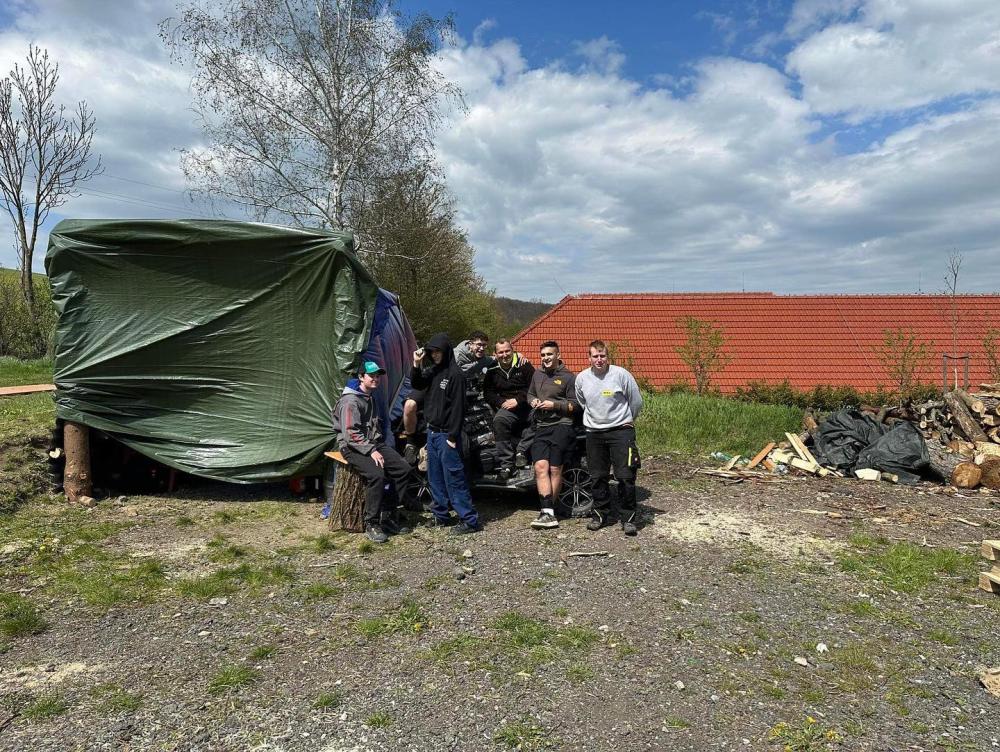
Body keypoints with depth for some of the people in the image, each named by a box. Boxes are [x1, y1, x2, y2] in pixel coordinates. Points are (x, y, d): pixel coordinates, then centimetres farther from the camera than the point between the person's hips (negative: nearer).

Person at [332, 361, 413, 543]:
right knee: (376, 474, -31)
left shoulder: (370, 398, 15)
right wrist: (371, 451, -21)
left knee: (403, 468, -9)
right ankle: (371, 524, -17)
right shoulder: (351, 401, -15)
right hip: (353, 447, -9)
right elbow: (351, 434, -21)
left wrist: (378, 446, 12)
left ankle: (387, 515, -1)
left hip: (373, 444, 9)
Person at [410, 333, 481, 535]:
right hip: (432, 432, 9)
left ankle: (469, 519, -4)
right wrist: (416, 365, -2)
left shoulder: (455, 374, -14)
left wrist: (453, 436, -19)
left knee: (454, 478, -8)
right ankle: (440, 515, 24)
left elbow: (458, 407, -17)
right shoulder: (433, 371, 12)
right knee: (435, 477, 14)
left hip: (446, 434, -8)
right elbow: (416, 384, 16)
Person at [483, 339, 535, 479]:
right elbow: (488, 392, 10)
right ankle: (506, 464, -27)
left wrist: (518, 400, -13)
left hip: (527, 405, 0)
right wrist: (502, 403, -6)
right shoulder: (492, 370, 11)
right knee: (499, 420, -29)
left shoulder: (524, 365, 1)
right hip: (507, 408, 1)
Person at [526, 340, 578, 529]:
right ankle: (548, 513, -13)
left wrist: (554, 404, -13)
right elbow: (530, 393, 30)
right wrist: (533, 400, 7)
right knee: (541, 467, -10)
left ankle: (548, 511, 9)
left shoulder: (567, 377, -1)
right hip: (541, 427, 5)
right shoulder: (537, 374, 16)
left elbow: (575, 406, -2)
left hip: (561, 426, -5)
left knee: (555, 470, 0)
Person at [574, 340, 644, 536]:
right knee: (598, 477, 10)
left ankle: (629, 517, 5)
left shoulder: (620, 374, -10)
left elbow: (636, 401, 1)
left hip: (620, 430, -4)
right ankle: (602, 513, 24)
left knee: (626, 476, -6)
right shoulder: (582, 378, 1)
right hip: (594, 433, 4)